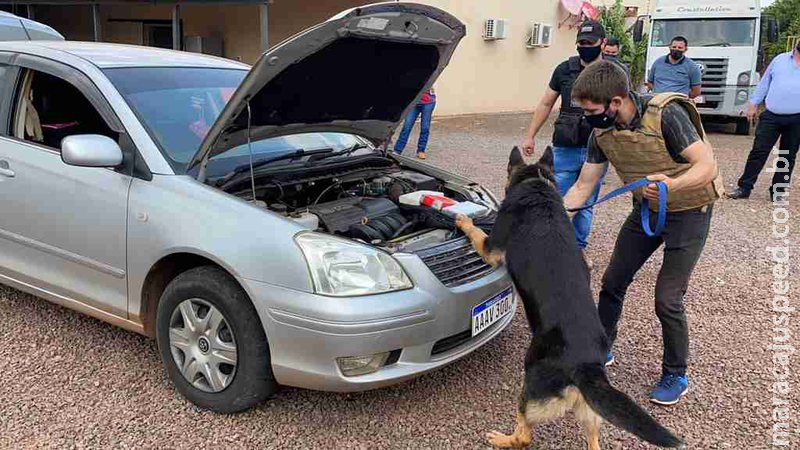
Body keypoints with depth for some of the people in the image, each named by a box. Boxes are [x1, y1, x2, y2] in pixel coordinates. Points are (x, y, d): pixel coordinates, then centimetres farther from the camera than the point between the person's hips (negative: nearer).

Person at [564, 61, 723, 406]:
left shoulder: (665, 114, -30)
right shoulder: (602, 132, -11)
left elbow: (707, 165, -29)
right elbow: (582, 188, -6)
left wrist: (672, 185, -48)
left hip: (689, 211, -6)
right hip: (646, 209, 6)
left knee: (667, 299, -7)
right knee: (612, 283, 9)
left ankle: (676, 377, 16)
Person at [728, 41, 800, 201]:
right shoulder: (780, 59, 10)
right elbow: (765, 83, 13)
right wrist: (754, 104, 9)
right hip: (771, 116, 0)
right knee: (758, 151, -2)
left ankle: (778, 191, 18)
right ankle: (744, 187, 2)